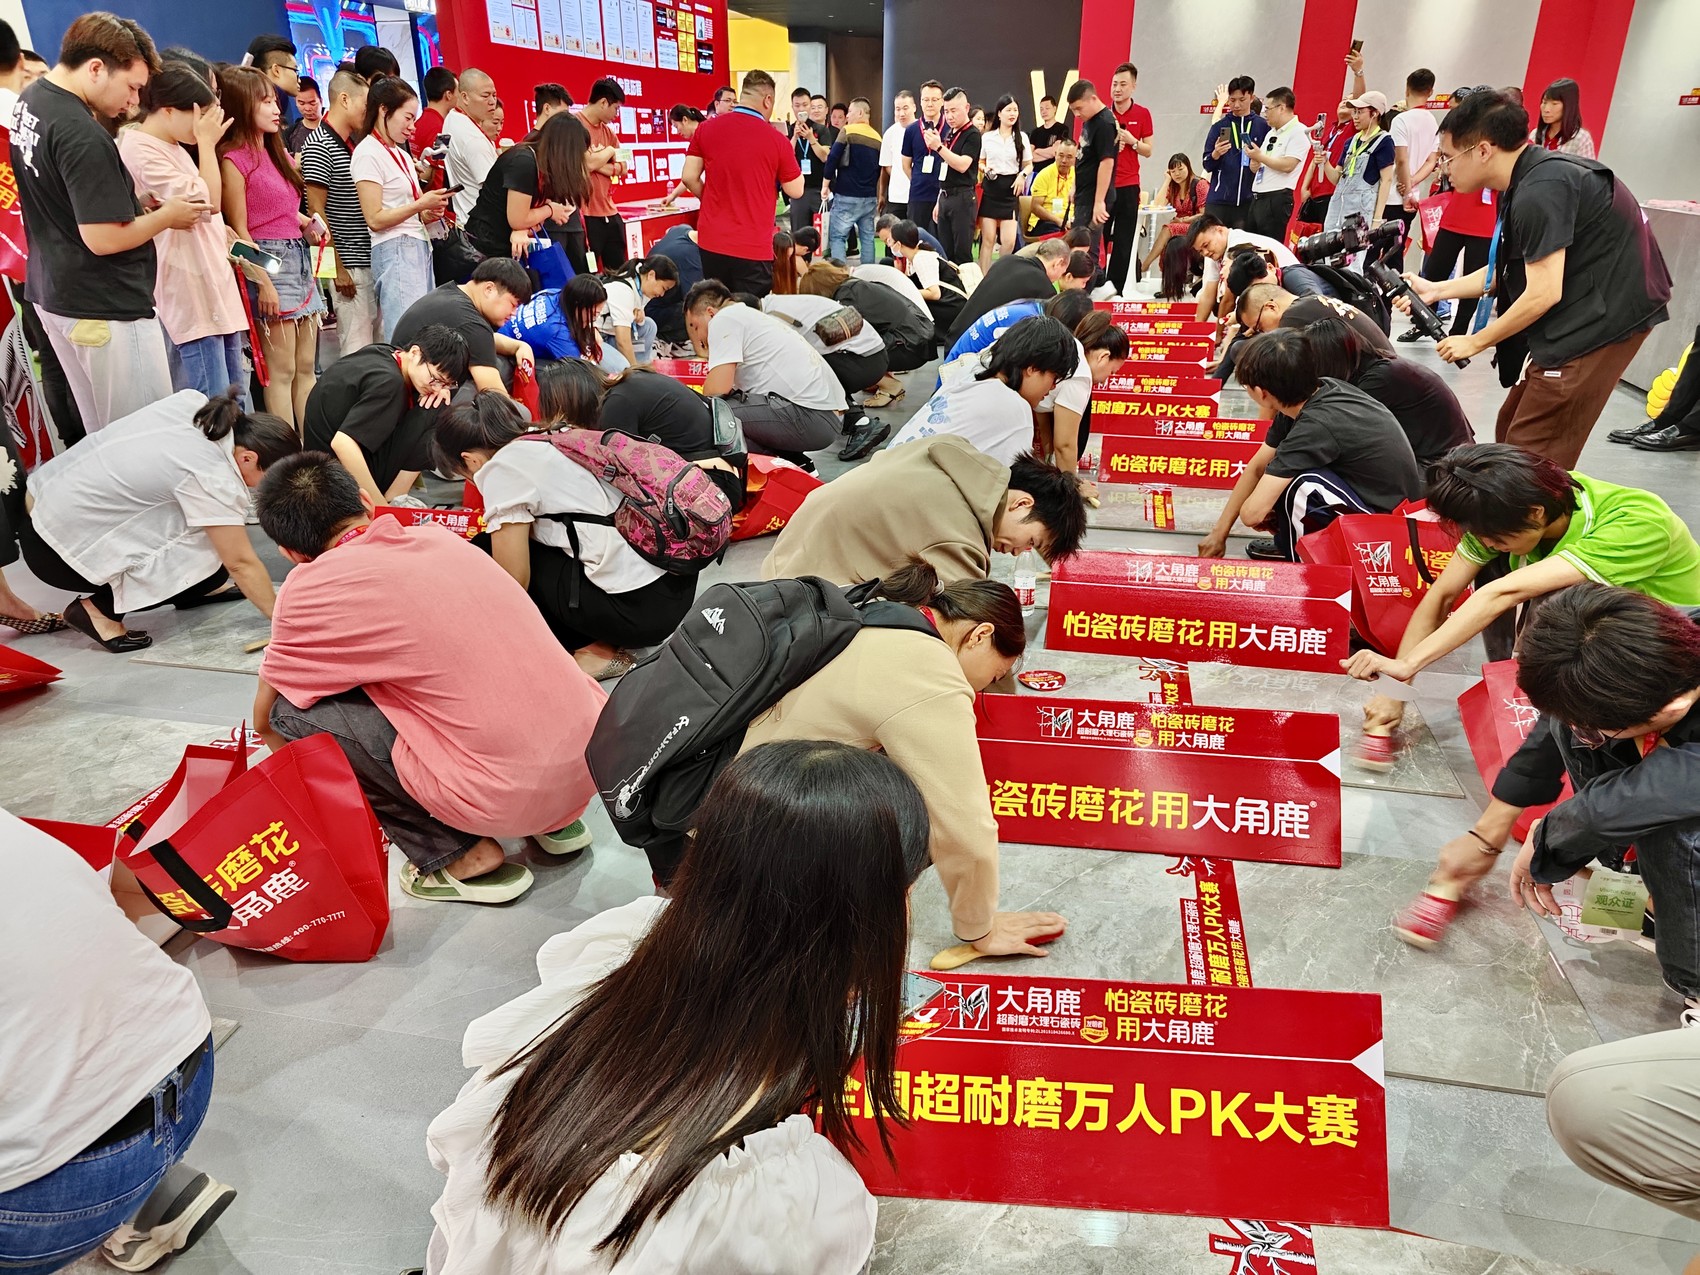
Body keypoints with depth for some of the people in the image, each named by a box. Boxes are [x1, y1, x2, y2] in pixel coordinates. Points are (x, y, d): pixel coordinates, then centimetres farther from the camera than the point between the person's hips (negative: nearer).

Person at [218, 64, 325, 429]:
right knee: (281, 371, -6)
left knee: (306, 367, 8)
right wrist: (263, 282, -16)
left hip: (299, 258, 8)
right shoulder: (233, 159, -7)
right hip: (267, 262, -8)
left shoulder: (277, 153, 17)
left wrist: (308, 223, 6)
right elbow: (239, 229, -11)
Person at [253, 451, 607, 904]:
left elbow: (265, 720, 13)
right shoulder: (439, 536, 13)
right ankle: (555, 823, 21)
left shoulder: (311, 588, -3)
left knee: (293, 711, 3)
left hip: (509, 796, -7)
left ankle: (461, 858, 5)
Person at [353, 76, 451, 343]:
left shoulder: (401, 153, 20)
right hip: (395, 250, -8)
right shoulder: (368, 153, -5)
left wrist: (427, 214, 7)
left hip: (420, 246, 8)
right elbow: (375, 219, -12)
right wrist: (420, 204, -13)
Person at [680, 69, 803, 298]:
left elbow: (689, 178, 3)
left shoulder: (706, 129, 1)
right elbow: (796, 191, 2)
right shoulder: (776, 139, -7)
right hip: (754, 247, -4)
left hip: (711, 240, 4)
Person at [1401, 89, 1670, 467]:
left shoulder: (1539, 191, -21)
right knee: (1512, 429, 14)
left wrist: (1475, 342, -9)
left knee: (1532, 458, -10)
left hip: (1605, 317, -10)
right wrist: (1436, 290, 14)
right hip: (1582, 314, 10)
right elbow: (1506, 271, 16)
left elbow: (1543, 294, -21)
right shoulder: (1525, 181, 10)